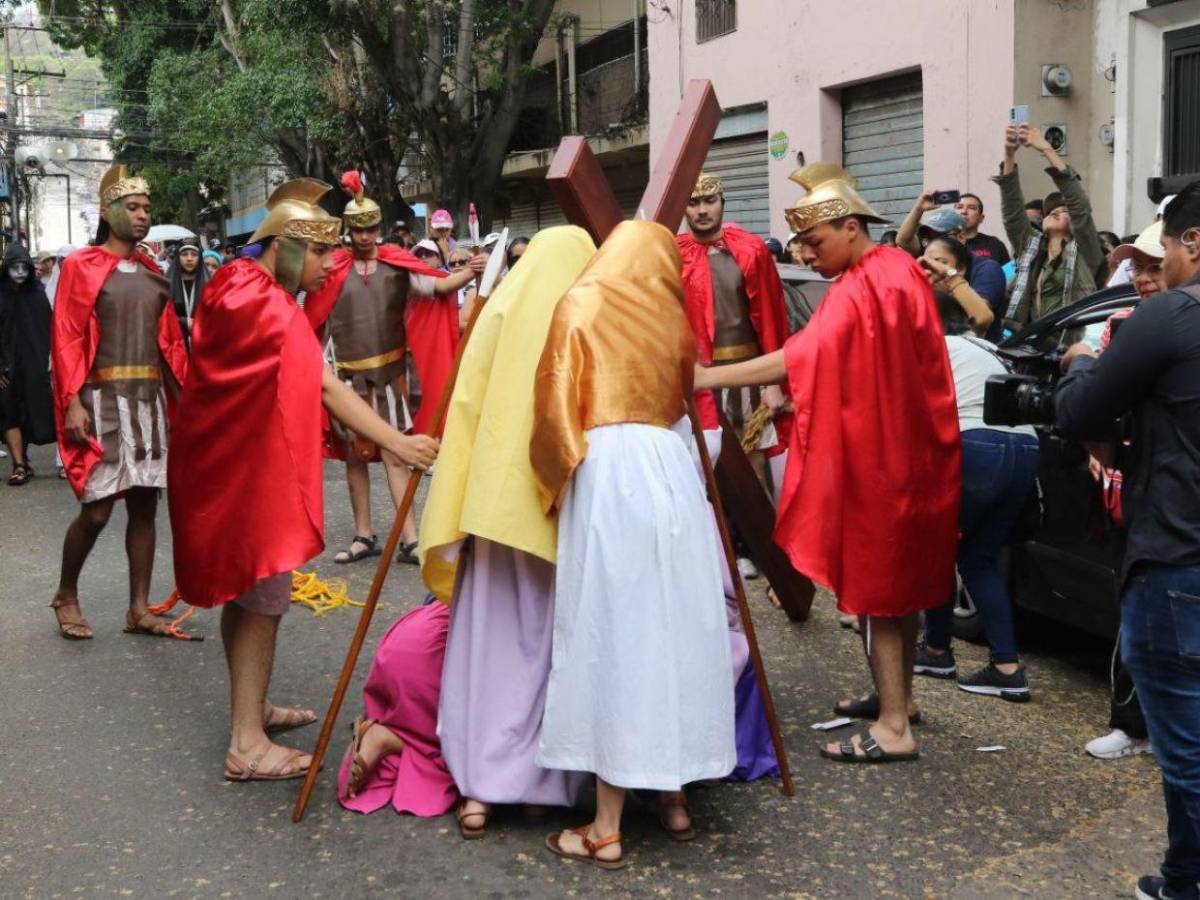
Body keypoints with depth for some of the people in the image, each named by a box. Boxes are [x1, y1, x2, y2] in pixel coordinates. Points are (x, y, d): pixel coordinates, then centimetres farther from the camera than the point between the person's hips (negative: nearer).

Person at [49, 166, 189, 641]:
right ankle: (66, 595, 18)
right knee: (98, 508, -7)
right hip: (101, 400, -5)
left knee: (144, 503, 5)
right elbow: (65, 338, -8)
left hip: (149, 400, 5)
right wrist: (71, 402, -16)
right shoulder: (81, 265, -2)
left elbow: (170, 341, 13)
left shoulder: (151, 272, 13)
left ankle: (139, 610, 13)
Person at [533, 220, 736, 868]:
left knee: (612, 633, -3)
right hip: (673, 469, 4)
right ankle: (675, 795, 24)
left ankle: (607, 830, 3)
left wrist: (556, 482, 9)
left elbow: (555, 407, -2)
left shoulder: (580, 306, 3)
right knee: (673, 626, 13)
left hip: (608, 472, -4)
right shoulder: (673, 317, 13)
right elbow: (681, 398, 16)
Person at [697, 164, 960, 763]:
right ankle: (898, 696, 32)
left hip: (873, 457, -10)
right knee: (903, 576, 18)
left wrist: (707, 378, -31)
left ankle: (893, 727, 4)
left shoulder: (857, 293, -22)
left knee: (874, 582, -2)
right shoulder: (900, 268, 9)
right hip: (910, 448, 10)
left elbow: (800, 358, -32)